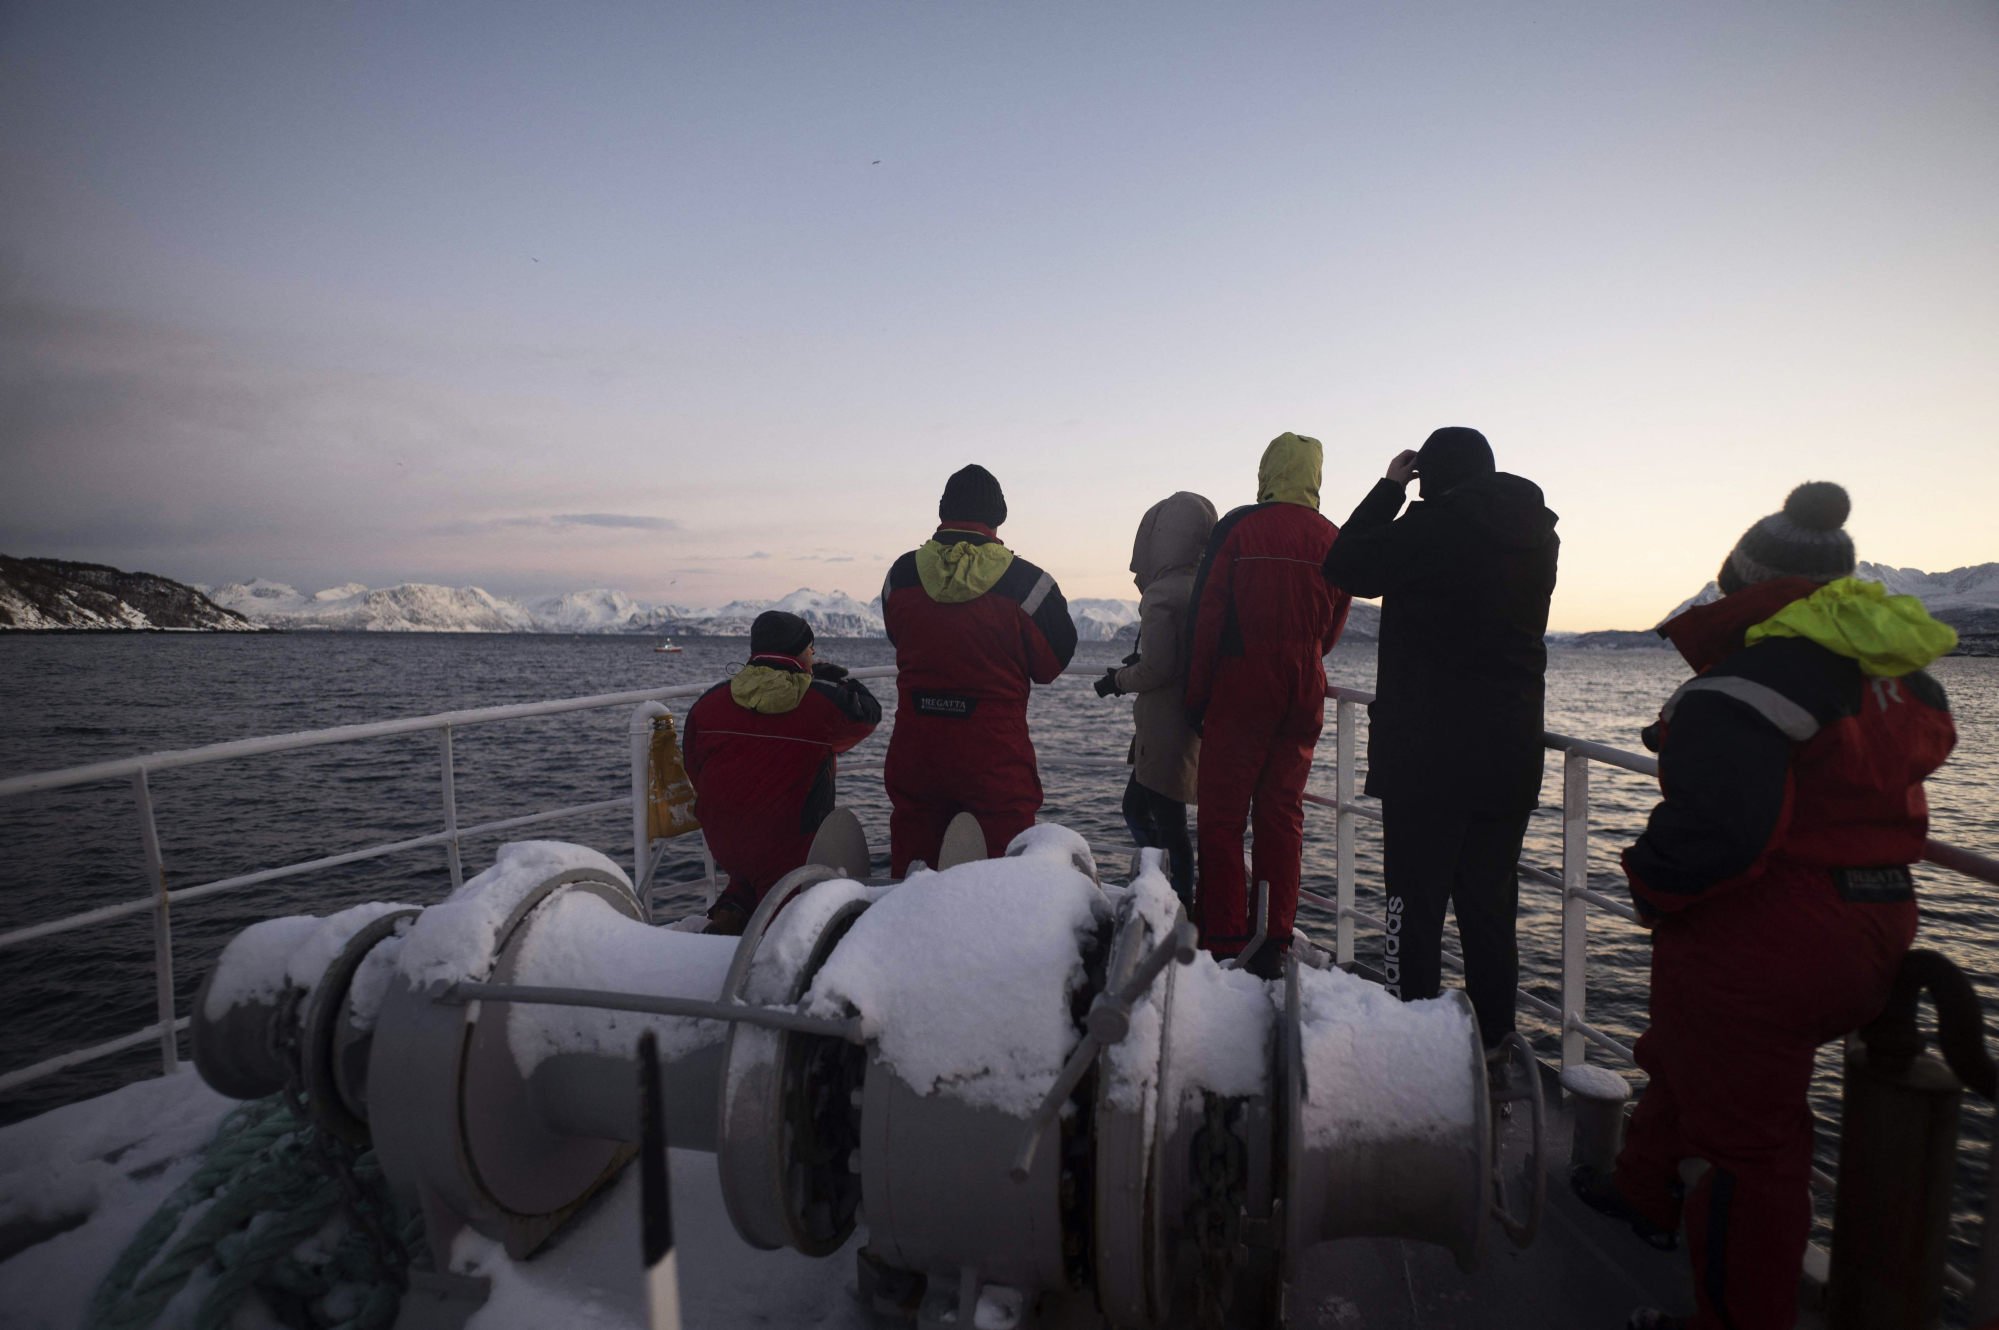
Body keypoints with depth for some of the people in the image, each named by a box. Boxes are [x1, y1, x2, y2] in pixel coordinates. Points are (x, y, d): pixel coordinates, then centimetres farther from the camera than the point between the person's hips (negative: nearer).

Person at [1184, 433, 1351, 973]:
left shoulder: (1238, 528, -5)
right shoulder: (1334, 541, 6)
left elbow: (1206, 615, -7)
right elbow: (1332, 628, 13)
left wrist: (1195, 695, -1)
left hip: (1239, 689, -4)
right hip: (1304, 695, 4)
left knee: (1222, 816, 1)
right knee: (1282, 815, 10)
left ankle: (1223, 943, 1)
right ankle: (1274, 941, 14)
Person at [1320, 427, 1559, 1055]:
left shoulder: (1433, 526, -13)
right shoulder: (1538, 534, 8)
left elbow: (1345, 567, -5)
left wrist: (1388, 486, 4)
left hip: (1429, 749, -6)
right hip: (1512, 750, 7)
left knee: (1415, 898, 2)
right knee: (1490, 900, 15)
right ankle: (1492, 1037, 25)